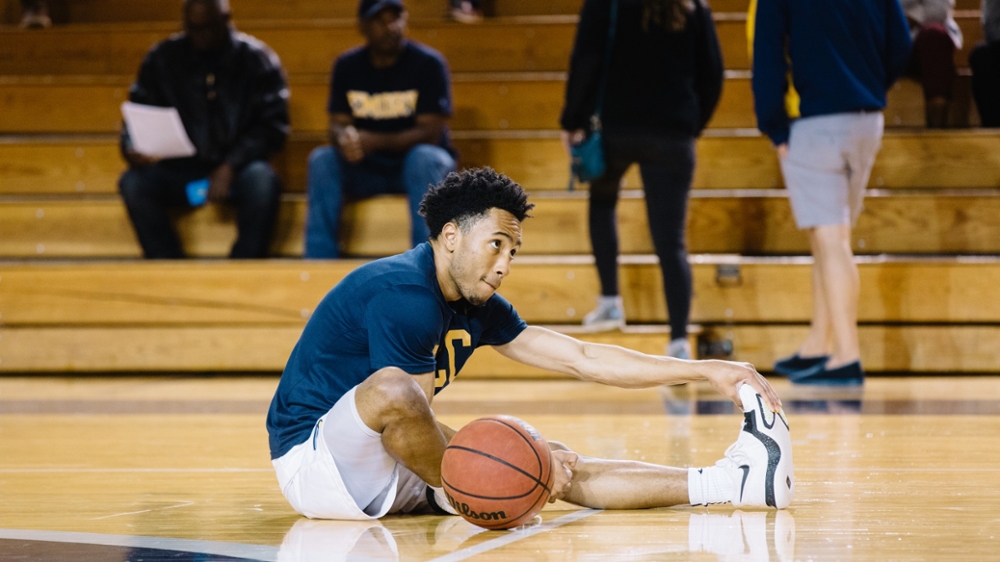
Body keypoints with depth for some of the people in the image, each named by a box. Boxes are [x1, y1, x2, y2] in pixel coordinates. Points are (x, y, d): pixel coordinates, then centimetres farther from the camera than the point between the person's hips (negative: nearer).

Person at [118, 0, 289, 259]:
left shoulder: (256, 58, 1)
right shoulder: (163, 58, 7)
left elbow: (272, 126, -4)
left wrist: (230, 167, -17)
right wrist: (132, 149, -15)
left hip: (237, 169, -2)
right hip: (181, 169, 2)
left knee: (262, 181, -36)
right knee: (134, 182, -27)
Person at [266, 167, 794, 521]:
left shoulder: (476, 308, 8)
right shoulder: (403, 296, -21)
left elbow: (583, 358, 11)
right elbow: (406, 411, -24)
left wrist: (706, 371, 7)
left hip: (394, 471, 9)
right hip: (313, 460, -8)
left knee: (559, 470, 0)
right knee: (392, 388, -38)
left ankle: (731, 481, 0)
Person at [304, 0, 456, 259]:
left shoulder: (428, 63, -11)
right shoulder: (347, 65, 1)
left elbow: (430, 132, -16)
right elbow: (337, 124, -3)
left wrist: (375, 141, -30)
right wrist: (345, 139, -29)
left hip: (420, 165, -3)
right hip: (367, 169, 3)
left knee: (424, 158, -37)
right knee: (321, 159, -24)